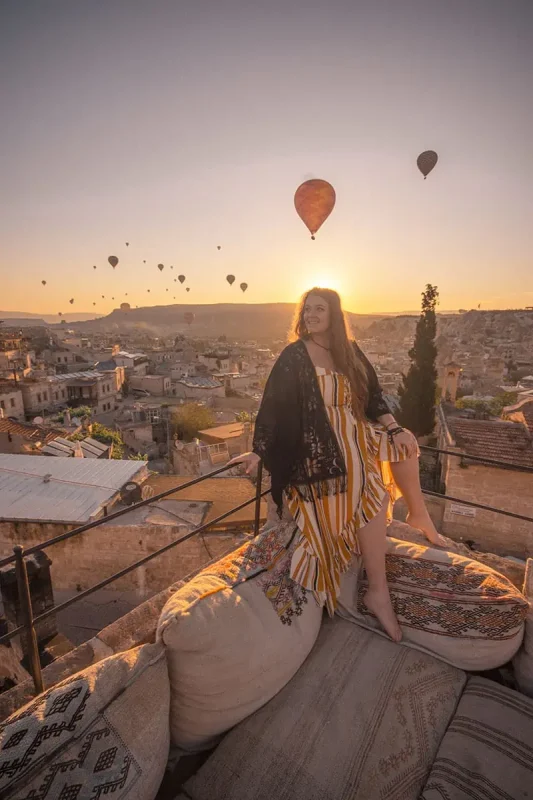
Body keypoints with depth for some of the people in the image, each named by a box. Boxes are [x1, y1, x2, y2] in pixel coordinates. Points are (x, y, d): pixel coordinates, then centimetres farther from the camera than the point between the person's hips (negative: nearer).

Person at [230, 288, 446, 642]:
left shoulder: (350, 352, 8)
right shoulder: (294, 357, -6)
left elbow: (373, 395, 7)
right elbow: (274, 405, -10)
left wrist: (395, 428, -7)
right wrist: (259, 451, -15)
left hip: (356, 437, 6)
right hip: (323, 447, -6)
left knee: (403, 446, -11)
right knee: (372, 499, -16)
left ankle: (419, 515, 13)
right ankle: (379, 593, -3)